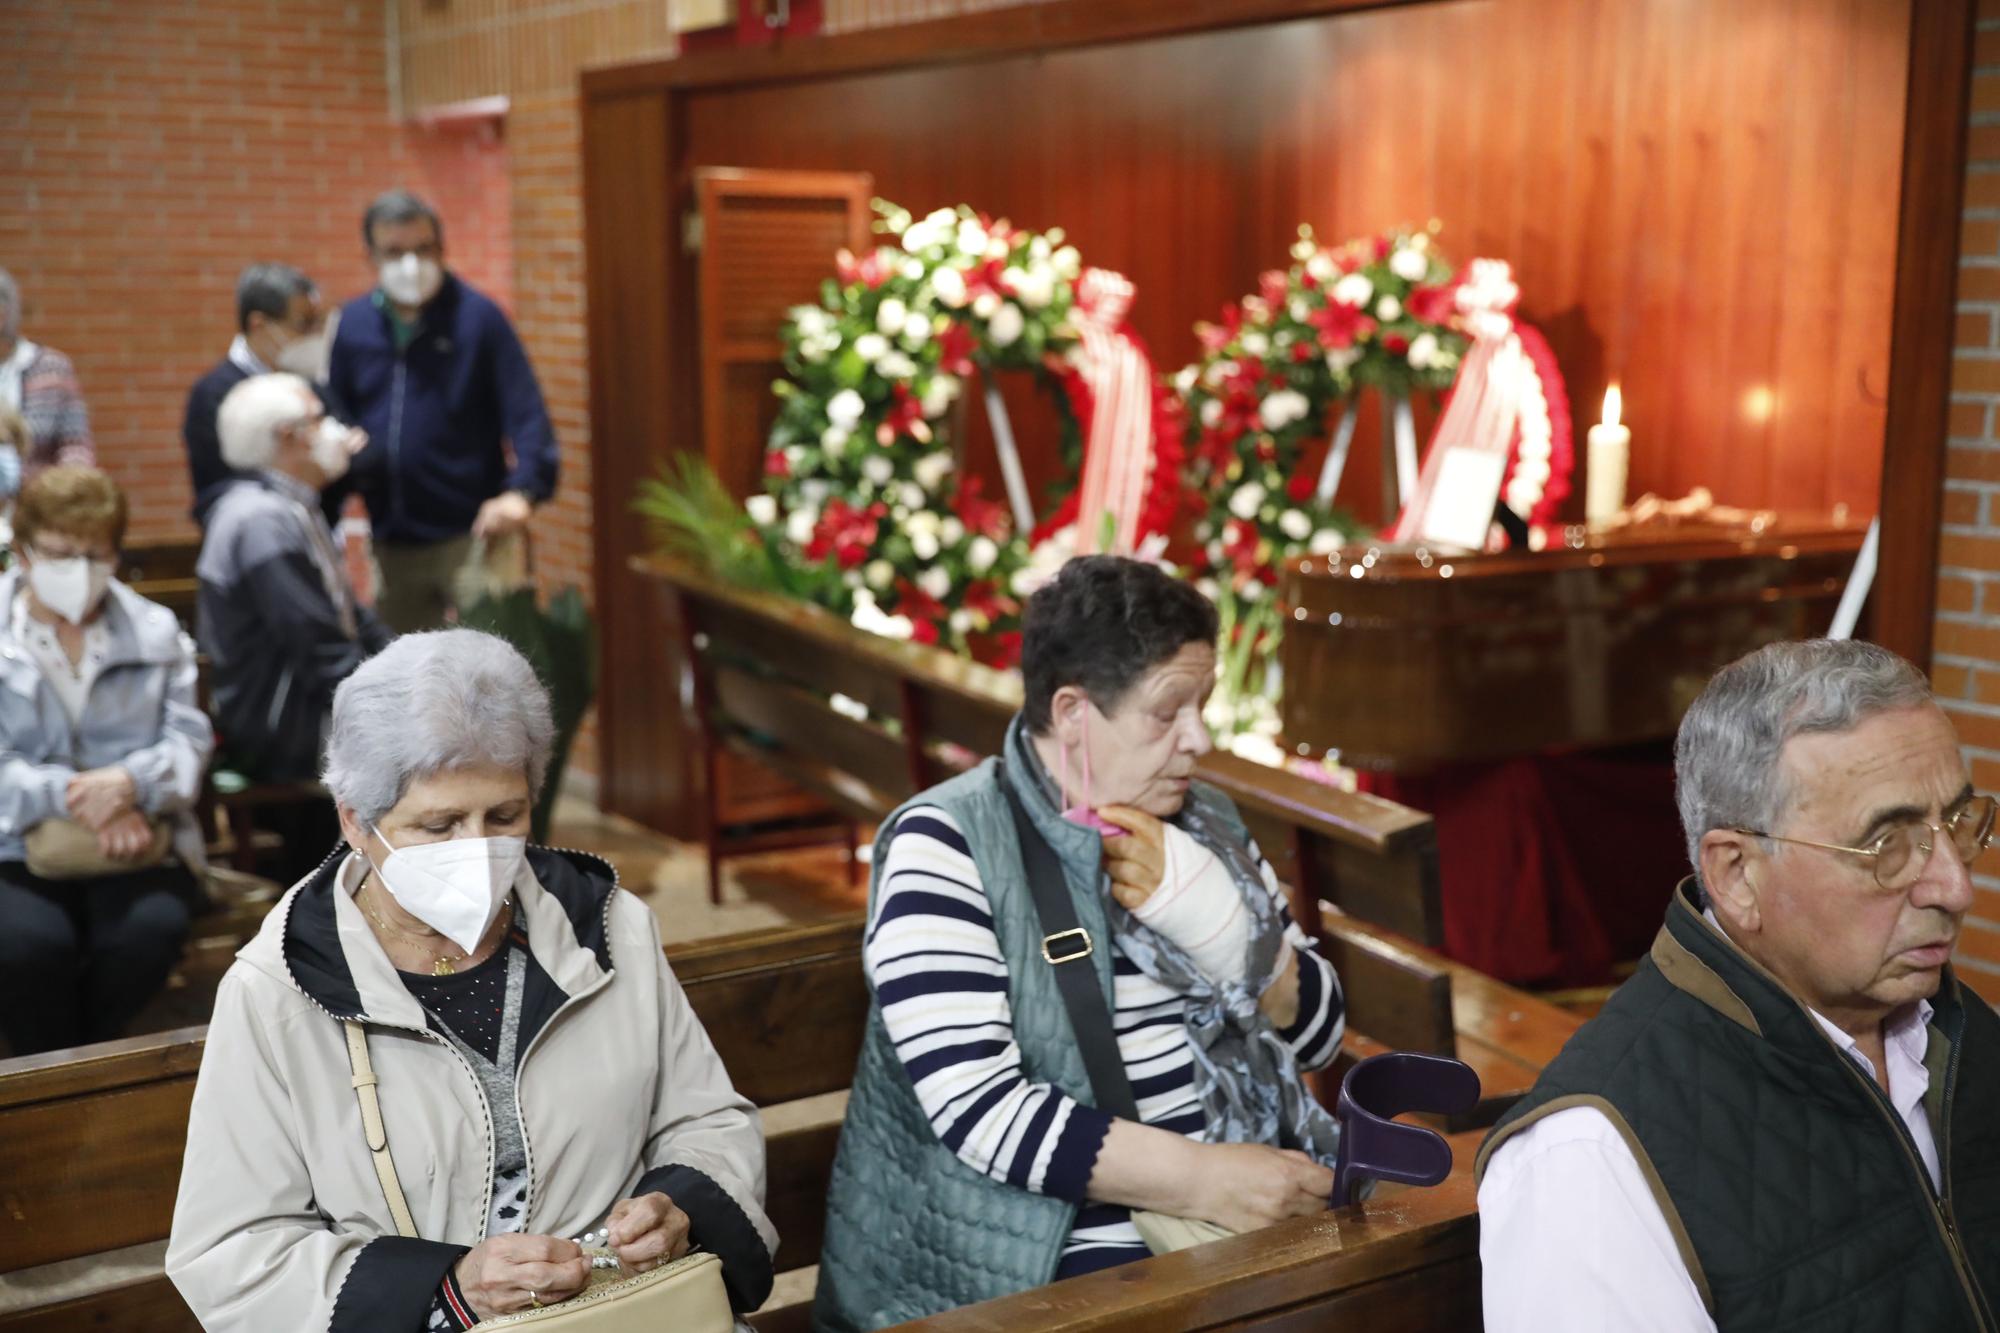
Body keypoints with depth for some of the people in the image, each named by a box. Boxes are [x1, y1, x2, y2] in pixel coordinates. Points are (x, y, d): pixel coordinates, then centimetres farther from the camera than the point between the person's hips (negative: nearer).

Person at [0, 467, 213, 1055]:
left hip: (133, 843, 1)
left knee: (153, 928, -30)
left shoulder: (156, 631, 11)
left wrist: (130, 782, -19)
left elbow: (188, 741, 2)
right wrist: (73, 798, -19)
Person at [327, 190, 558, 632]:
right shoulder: (352, 325, 8)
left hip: (469, 536, -4)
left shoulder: (478, 316, -4)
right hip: (389, 543, 5)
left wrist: (522, 491, -27)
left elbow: (527, 415, -10)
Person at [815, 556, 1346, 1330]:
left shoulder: (1201, 823, 11)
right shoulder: (944, 846, -8)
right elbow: (977, 1111, -17)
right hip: (1048, 1252, -6)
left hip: (1254, 1208, 6)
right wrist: (1203, 1181, -20)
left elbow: (1316, 1032, 11)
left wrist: (1216, 922, -7)